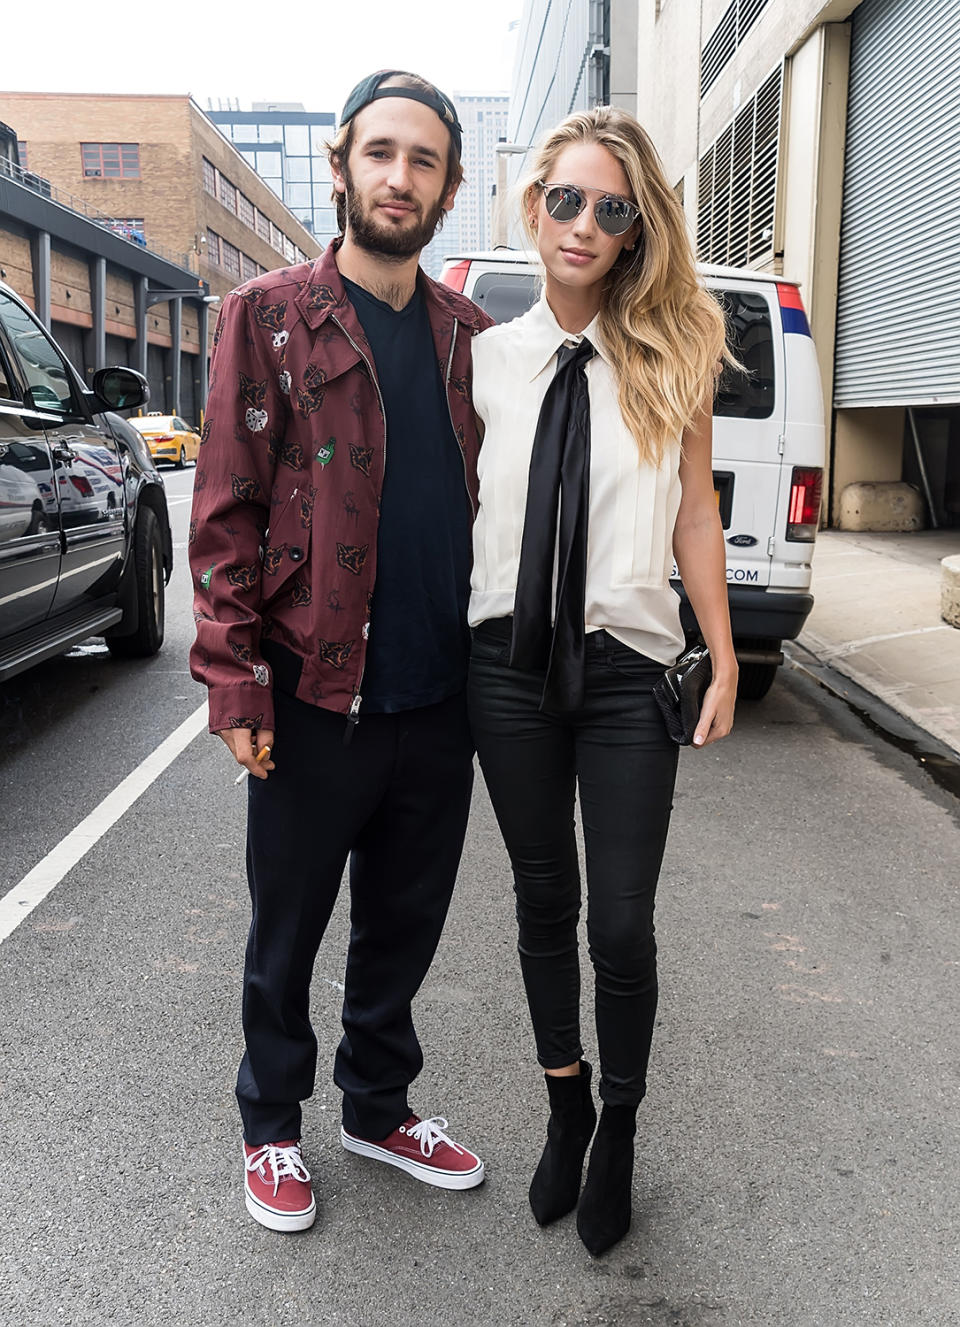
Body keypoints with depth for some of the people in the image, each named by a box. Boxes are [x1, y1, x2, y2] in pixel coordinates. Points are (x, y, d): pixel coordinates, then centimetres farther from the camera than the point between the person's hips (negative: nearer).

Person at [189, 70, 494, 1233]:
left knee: (405, 927, 17)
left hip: (437, 700, 4)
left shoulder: (469, 335, 9)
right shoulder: (269, 316, -3)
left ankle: (378, 1106, 39)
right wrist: (236, 680, -14)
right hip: (315, 699, -4)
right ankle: (271, 1126, 34)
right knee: (288, 935, 13)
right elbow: (226, 511, -8)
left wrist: (490, 660, 9)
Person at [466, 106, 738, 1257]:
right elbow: (458, 507, 10)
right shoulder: (487, 357, 4)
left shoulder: (670, 355, 1)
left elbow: (694, 517, 3)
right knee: (544, 902, 14)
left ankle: (619, 1133, 27)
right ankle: (565, 1108, 36)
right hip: (511, 663, 2)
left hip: (625, 667, -1)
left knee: (622, 923, 2)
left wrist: (724, 663, 2)